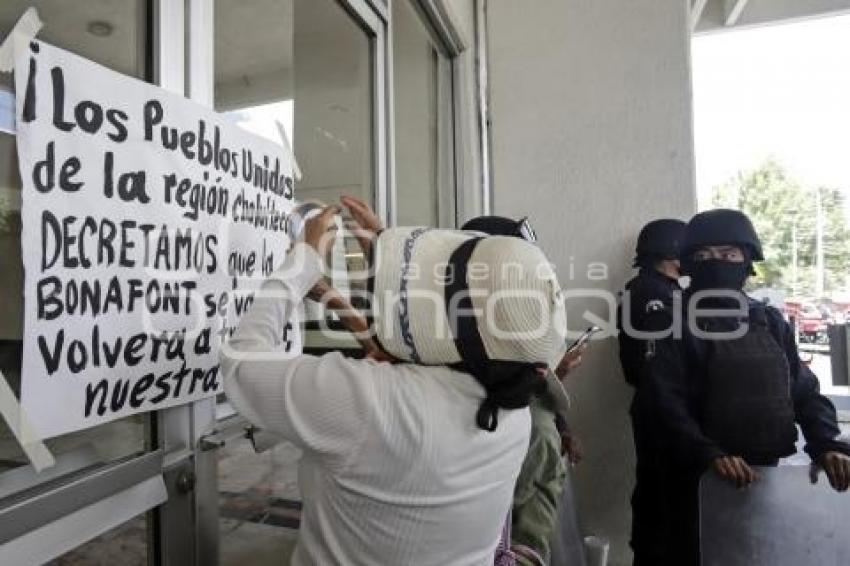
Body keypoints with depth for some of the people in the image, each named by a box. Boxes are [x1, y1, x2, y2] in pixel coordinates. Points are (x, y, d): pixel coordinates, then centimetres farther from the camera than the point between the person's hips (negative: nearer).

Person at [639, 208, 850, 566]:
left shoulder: (771, 322, 9)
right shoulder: (677, 326, -7)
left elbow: (805, 390, 9)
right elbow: (664, 402, -15)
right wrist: (709, 454, -27)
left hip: (774, 475, 5)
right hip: (704, 479, -4)